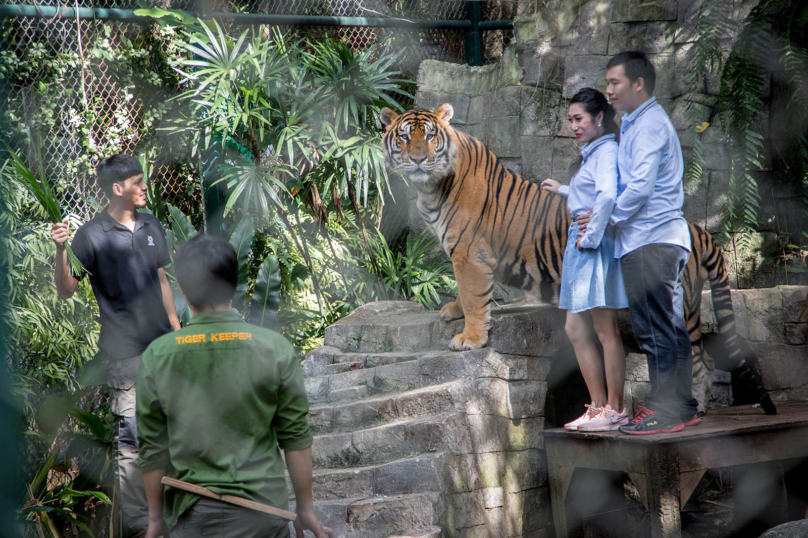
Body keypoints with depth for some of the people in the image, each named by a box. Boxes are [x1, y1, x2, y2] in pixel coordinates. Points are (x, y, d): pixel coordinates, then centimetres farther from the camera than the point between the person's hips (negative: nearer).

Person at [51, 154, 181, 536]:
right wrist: (61, 250, -25)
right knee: (131, 440, -6)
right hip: (126, 353, -6)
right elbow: (66, 291, -9)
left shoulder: (150, 226, 10)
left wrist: (176, 328, 18)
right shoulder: (93, 235, -9)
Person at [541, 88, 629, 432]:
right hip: (580, 244, 10)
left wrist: (592, 235, -23)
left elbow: (607, 196, -29)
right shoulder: (591, 152, 17)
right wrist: (562, 190, 41)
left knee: (606, 331, -3)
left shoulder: (607, 151, -12)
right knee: (575, 329, 11)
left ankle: (615, 410, 3)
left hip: (596, 246, -10)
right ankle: (598, 406, 17)